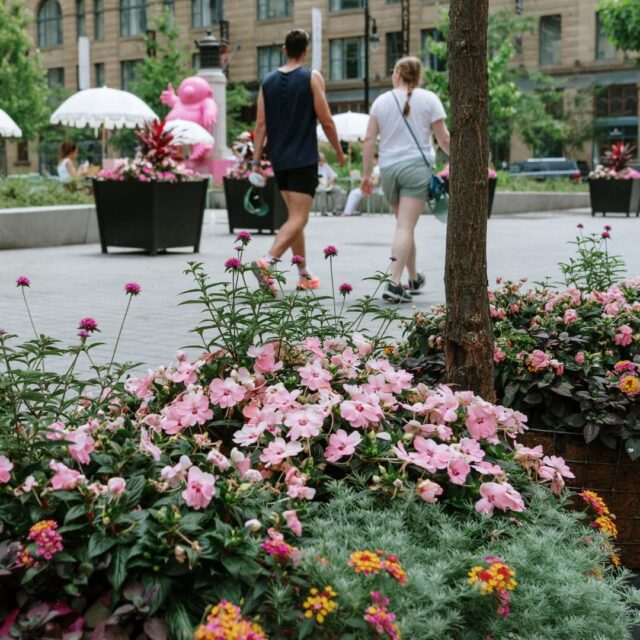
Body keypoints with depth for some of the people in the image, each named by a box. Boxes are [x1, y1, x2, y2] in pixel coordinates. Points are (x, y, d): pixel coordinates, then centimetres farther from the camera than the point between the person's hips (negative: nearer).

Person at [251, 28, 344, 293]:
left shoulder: (268, 81, 7)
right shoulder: (312, 78, -5)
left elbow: (261, 125, 4)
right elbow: (326, 121, -6)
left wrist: (256, 162, 6)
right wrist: (339, 151, 7)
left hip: (279, 159, 6)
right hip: (303, 159, -5)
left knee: (295, 215, 16)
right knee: (298, 219, -7)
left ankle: (304, 274, 20)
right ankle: (266, 261, -27)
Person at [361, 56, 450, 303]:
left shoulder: (382, 101, 8)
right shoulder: (428, 99, 1)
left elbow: (369, 139, 5)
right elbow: (443, 139, 0)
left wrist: (366, 174, 10)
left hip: (388, 169, 3)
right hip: (417, 166, -3)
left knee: (404, 225, 17)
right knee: (406, 227, -9)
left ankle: (414, 280, 28)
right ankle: (394, 283, -20)